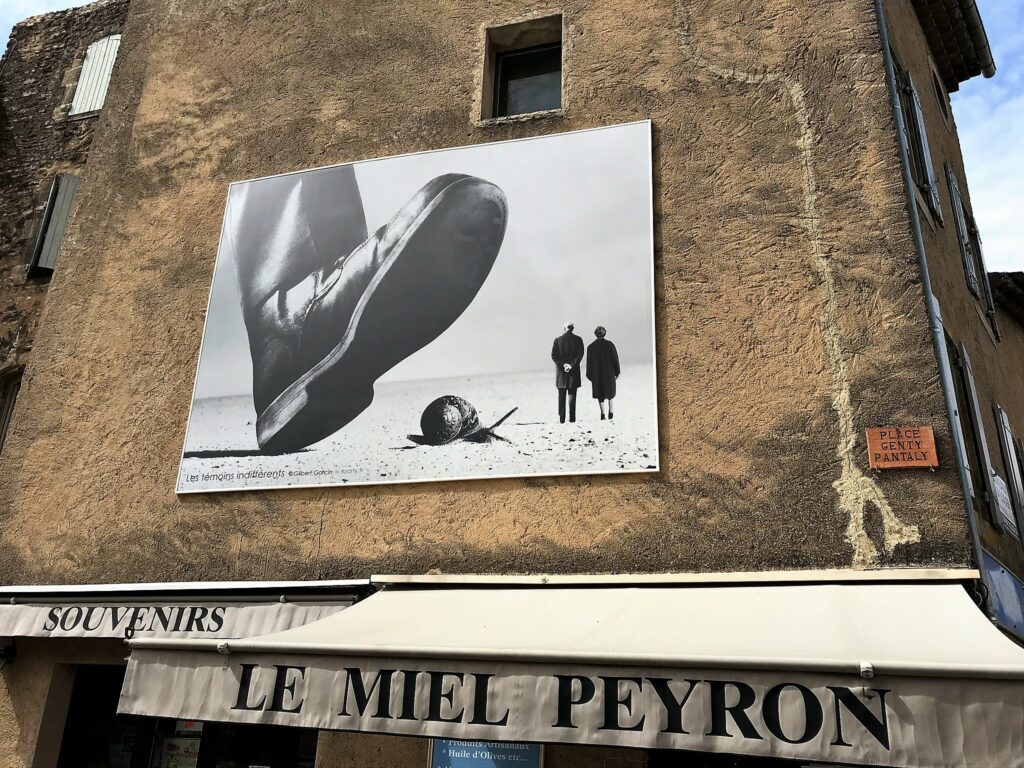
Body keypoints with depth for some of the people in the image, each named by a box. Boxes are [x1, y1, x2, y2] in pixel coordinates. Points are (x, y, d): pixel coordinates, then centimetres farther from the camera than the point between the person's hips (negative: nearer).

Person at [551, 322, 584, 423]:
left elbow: (553, 356, -5)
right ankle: (572, 417, -4)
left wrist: (563, 365, -7)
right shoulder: (578, 339, -1)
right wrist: (571, 365, -12)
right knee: (572, 394, 3)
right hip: (574, 370, -1)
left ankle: (562, 418, 5)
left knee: (561, 395, 8)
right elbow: (580, 354, -10)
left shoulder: (558, 340, 1)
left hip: (560, 370, 1)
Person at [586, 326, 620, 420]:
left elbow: (589, 363, 0)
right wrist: (617, 372, 2)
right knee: (610, 391, 17)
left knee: (600, 394, 10)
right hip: (609, 373, 0)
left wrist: (590, 376, 8)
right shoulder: (610, 345, -7)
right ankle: (610, 412, 11)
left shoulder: (591, 347, -3)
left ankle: (602, 414, 3)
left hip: (596, 374, 1)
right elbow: (615, 359, -6)